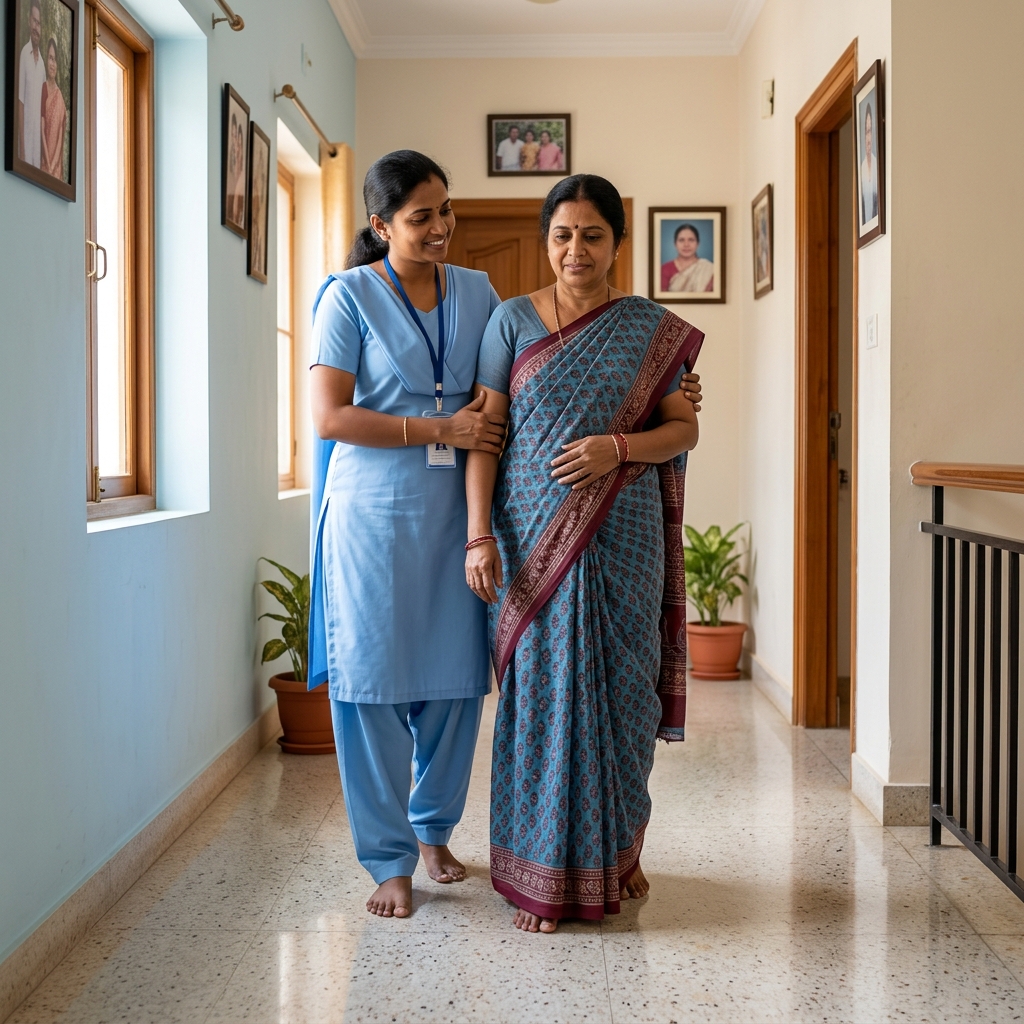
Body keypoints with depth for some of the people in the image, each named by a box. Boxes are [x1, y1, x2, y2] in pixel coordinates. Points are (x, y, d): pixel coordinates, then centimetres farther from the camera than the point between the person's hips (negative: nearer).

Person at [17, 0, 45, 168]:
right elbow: (20, 103, -11)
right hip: (26, 136, -6)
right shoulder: (24, 55, -7)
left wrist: (44, 137, 12)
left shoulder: (42, 62, 12)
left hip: (39, 137, 6)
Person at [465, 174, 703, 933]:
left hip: (623, 538, 1)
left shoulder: (652, 329, 6)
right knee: (540, 691, 1)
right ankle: (544, 875, 11)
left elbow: (685, 427, 6)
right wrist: (480, 535, -9)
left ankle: (617, 849, 26)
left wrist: (619, 447, -14)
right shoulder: (512, 320, 4)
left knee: (620, 688, 6)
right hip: (532, 538, -1)